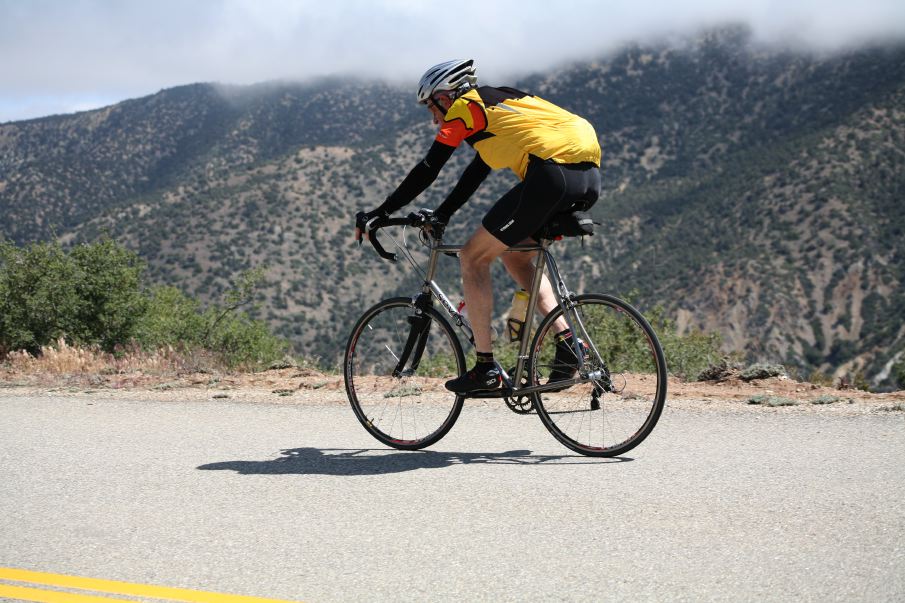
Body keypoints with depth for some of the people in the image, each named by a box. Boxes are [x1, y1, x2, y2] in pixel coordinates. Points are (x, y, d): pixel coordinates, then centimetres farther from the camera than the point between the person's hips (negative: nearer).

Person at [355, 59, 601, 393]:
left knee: (474, 257, 6)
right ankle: (566, 345, 12)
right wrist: (440, 216, 41)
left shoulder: (464, 107, 8)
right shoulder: (498, 105, 32)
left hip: (552, 173, -9)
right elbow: (475, 174, 38)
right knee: (515, 256, 26)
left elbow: (427, 170, 7)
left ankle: (486, 368, 5)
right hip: (590, 177, 9)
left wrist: (380, 213, 15)